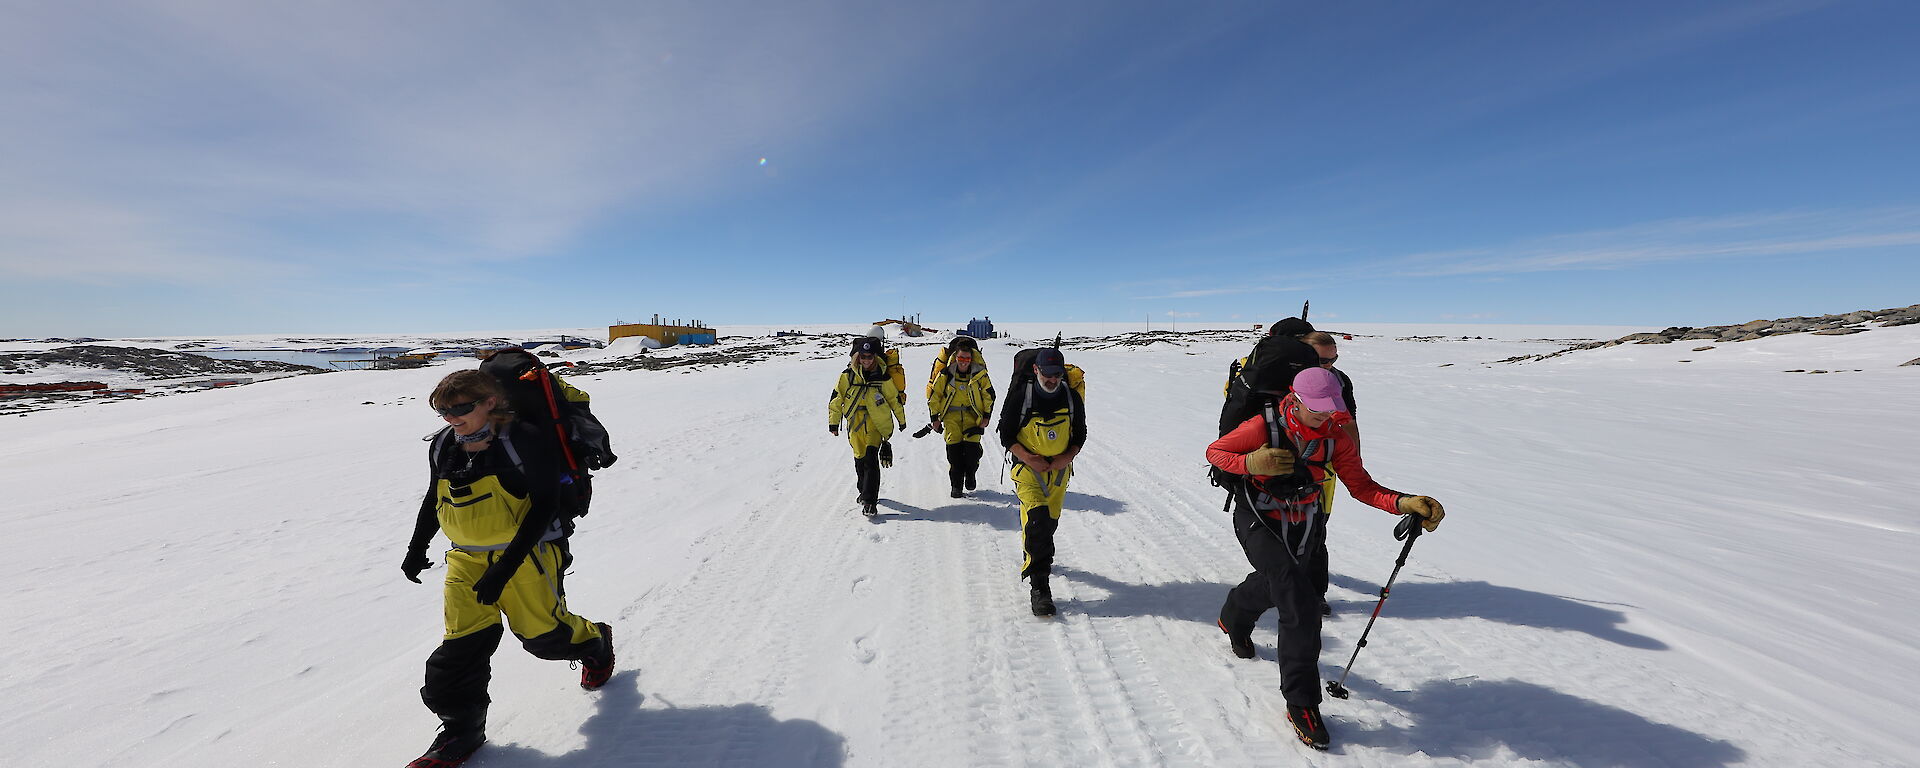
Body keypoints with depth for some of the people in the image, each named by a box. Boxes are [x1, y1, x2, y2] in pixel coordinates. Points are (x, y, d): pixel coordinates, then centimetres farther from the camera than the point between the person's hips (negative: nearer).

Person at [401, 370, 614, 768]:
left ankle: (595, 643, 36)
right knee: (463, 642, 3)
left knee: (541, 633, 5)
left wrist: (505, 567, -23)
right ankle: (461, 730, 21)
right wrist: (417, 548, 24)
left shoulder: (524, 441, -19)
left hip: (523, 555, -5)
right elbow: (434, 498, 22)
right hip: (466, 560, 6)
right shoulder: (443, 446, 3)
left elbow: (544, 507, -20)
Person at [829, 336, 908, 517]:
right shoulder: (847, 375, 0)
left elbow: (895, 398, 9)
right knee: (859, 459, 11)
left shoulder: (883, 377, -2)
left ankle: (869, 501, -13)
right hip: (855, 423, 2)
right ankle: (864, 491, 37)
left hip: (876, 422, -2)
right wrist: (833, 422, 4)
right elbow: (836, 398, 6)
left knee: (871, 459, -15)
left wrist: (902, 420, 18)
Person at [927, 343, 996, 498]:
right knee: (954, 450, -8)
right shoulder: (945, 375, -1)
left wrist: (987, 417, 1)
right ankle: (956, 485, 6)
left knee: (972, 448, -12)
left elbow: (989, 395, 7)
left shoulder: (979, 374, 0)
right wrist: (935, 418, 4)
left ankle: (970, 474, 18)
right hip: (951, 416, 0)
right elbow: (933, 395, 6)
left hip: (972, 416, 0)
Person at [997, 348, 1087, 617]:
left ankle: (1036, 557, 47)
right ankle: (1039, 586, -11)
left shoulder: (1072, 398, -4)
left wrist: (1068, 456, -11)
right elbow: (1006, 435, -7)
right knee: (1037, 520, -18)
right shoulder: (1020, 396, -13)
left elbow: (1080, 435, 7)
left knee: (1050, 521, 17)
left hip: (1059, 470, 4)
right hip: (1028, 469, -4)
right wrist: (1028, 458, -19)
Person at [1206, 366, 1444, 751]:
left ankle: (1234, 619, 60)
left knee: (1272, 587, 26)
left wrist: (1404, 503, -26)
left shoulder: (1335, 437, -9)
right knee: (1300, 606, -16)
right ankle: (1301, 704, 0)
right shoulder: (1264, 426, -23)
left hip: (1305, 527, 6)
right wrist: (1250, 463, -33)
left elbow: (1362, 487, -8)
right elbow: (1213, 451, -15)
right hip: (1259, 522, -5)